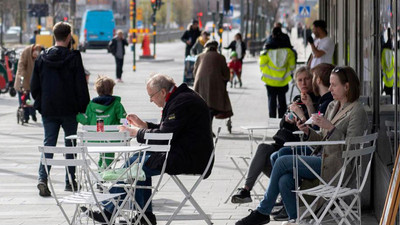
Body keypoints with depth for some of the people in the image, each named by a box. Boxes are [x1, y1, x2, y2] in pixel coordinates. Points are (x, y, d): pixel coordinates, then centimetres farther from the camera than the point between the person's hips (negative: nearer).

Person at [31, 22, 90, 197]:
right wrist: (84, 108, 0)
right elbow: (81, 86, -9)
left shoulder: (42, 58, 3)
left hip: (48, 110, 3)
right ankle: (70, 181, 13)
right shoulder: (73, 58, -9)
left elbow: (34, 86, 7)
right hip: (69, 110, -3)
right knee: (70, 144, 10)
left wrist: (39, 105, 17)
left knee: (48, 143, 4)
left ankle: (42, 178, -15)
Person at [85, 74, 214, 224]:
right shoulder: (181, 98, 15)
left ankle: (109, 211, 5)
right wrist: (142, 125, 16)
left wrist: (135, 132, -8)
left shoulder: (182, 102, -18)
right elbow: (165, 129, 23)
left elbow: (162, 135, -20)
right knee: (140, 159, 14)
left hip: (188, 160, -11)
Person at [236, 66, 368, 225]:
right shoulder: (332, 106, 19)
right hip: (321, 158, 8)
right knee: (285, 180, -20)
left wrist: (330, 128, -22)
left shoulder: (357, 112, -7)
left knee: (283, 162, -18)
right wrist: (308, 132, 3)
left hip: (333, 164, -8)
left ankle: (263, 211, -6)